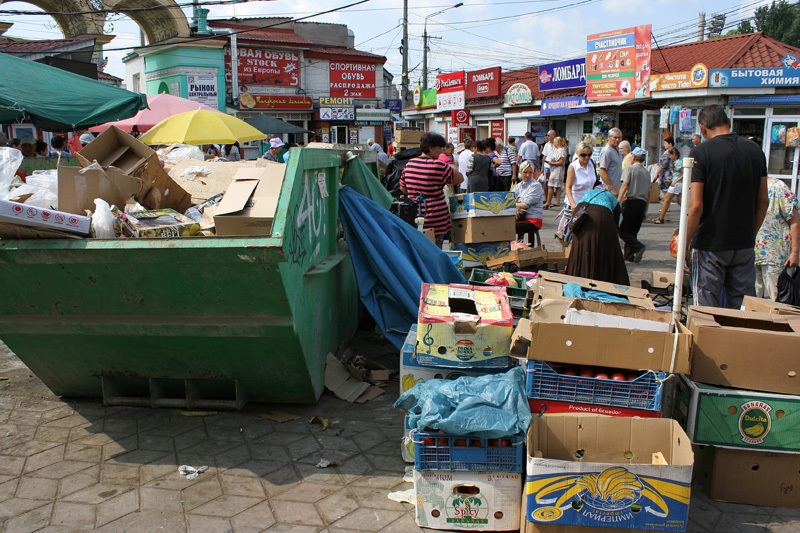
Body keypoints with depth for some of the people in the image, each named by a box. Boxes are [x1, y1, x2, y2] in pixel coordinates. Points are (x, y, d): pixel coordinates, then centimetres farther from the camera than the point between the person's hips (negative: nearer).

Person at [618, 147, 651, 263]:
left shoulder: (629, 168, 0)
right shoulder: (647, 172, 18)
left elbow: (625, 185, -13)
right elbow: (648, 192, 18)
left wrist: (618, 201, -16)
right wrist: (646, 210, 22)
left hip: (631, 201, -6)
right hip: (642, 203, 6)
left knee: (623, 231, -4)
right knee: (633, 231, 11)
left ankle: (638, 247, -23)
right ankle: (629, 255, 7)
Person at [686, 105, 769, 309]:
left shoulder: (700, 152, -11)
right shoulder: (755, 150, 5)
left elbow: (696, 206, -16)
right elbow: (763, 201, 9)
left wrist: (686, 241, -6)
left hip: (710, 244, -5)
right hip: (745, 244, 5)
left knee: (706, 308, 3)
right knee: (742, 307, 12)